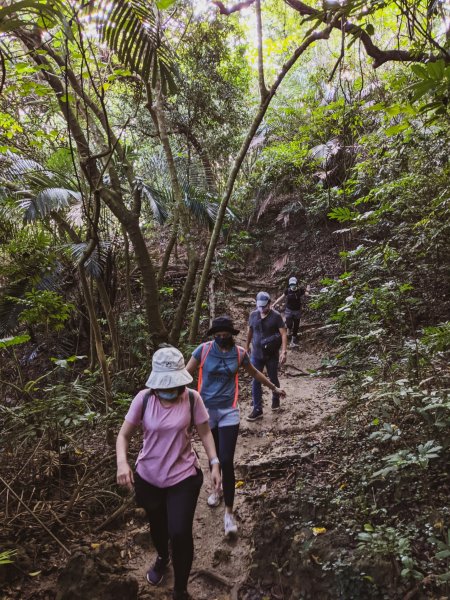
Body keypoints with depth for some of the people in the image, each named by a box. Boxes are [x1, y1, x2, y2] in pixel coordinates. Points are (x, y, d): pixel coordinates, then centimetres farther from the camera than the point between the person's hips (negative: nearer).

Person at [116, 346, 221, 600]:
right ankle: (162, 558, 61)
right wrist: (122, 462, -28)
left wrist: (215, 463, -12)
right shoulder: (144, 399, -17)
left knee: (180, 533, -5)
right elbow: (124, 435, -11)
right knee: (157, 524, 26)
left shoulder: (192, 398, -17)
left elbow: (205, 432, -5)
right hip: (149, 476, 2)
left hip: (183, 476, -2)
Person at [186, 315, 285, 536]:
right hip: (206, 410, 1)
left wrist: (274, 388, 25)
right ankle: (217, 488, 48)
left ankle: (229, 512, 7)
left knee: (226, 460, -8)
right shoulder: (203, 350, -9)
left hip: (228, 412, 0)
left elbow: (254, 373, 15)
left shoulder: (239, 353, -2)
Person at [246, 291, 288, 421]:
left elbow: (283, 334, -16)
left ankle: (276, 400, 41)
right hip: (256, 354, 3)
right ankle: (257, 409, 7)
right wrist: (247, 346, 22)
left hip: (272, 355, -2)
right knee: (256, 381, 1)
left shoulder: (276, 316, -13)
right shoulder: (253, 315, -2)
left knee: (273, 380, 14)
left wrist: (284, 351, -26)